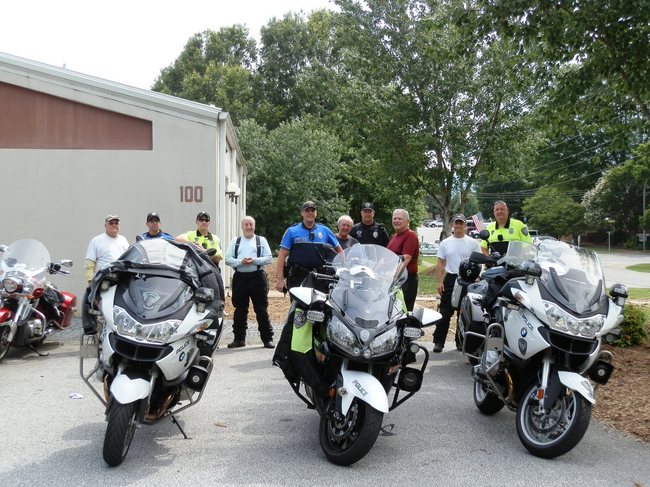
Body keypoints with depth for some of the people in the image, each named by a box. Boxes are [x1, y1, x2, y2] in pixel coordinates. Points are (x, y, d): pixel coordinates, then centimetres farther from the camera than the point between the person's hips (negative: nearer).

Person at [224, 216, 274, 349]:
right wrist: (240, 262, -13)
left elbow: (268, 258, 2)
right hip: (240, 278, 2)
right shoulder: (235, 241, 14)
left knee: (262, 309, 0)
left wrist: (255, 261, -14)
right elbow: (227, 259, 5)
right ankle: (239, 338, 16)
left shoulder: (261, 240, 10)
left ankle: (267, 338, 5)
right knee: (240, 310, 7)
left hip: (258, 277, -2)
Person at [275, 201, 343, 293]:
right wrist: (280, 279, -7)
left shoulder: (324, 230, 11)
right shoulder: (292, 231, 5)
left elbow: (339, 250, 18)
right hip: (297, 277, -2)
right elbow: (282, 255, 1)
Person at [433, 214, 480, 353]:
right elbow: (441, 263, 6)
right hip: (450, 279, 0)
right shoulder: (445, 243, 7)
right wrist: (440, 281, -3)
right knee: (445, 313, -2)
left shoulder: (473, 243, 3)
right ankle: (438, 341, 2)